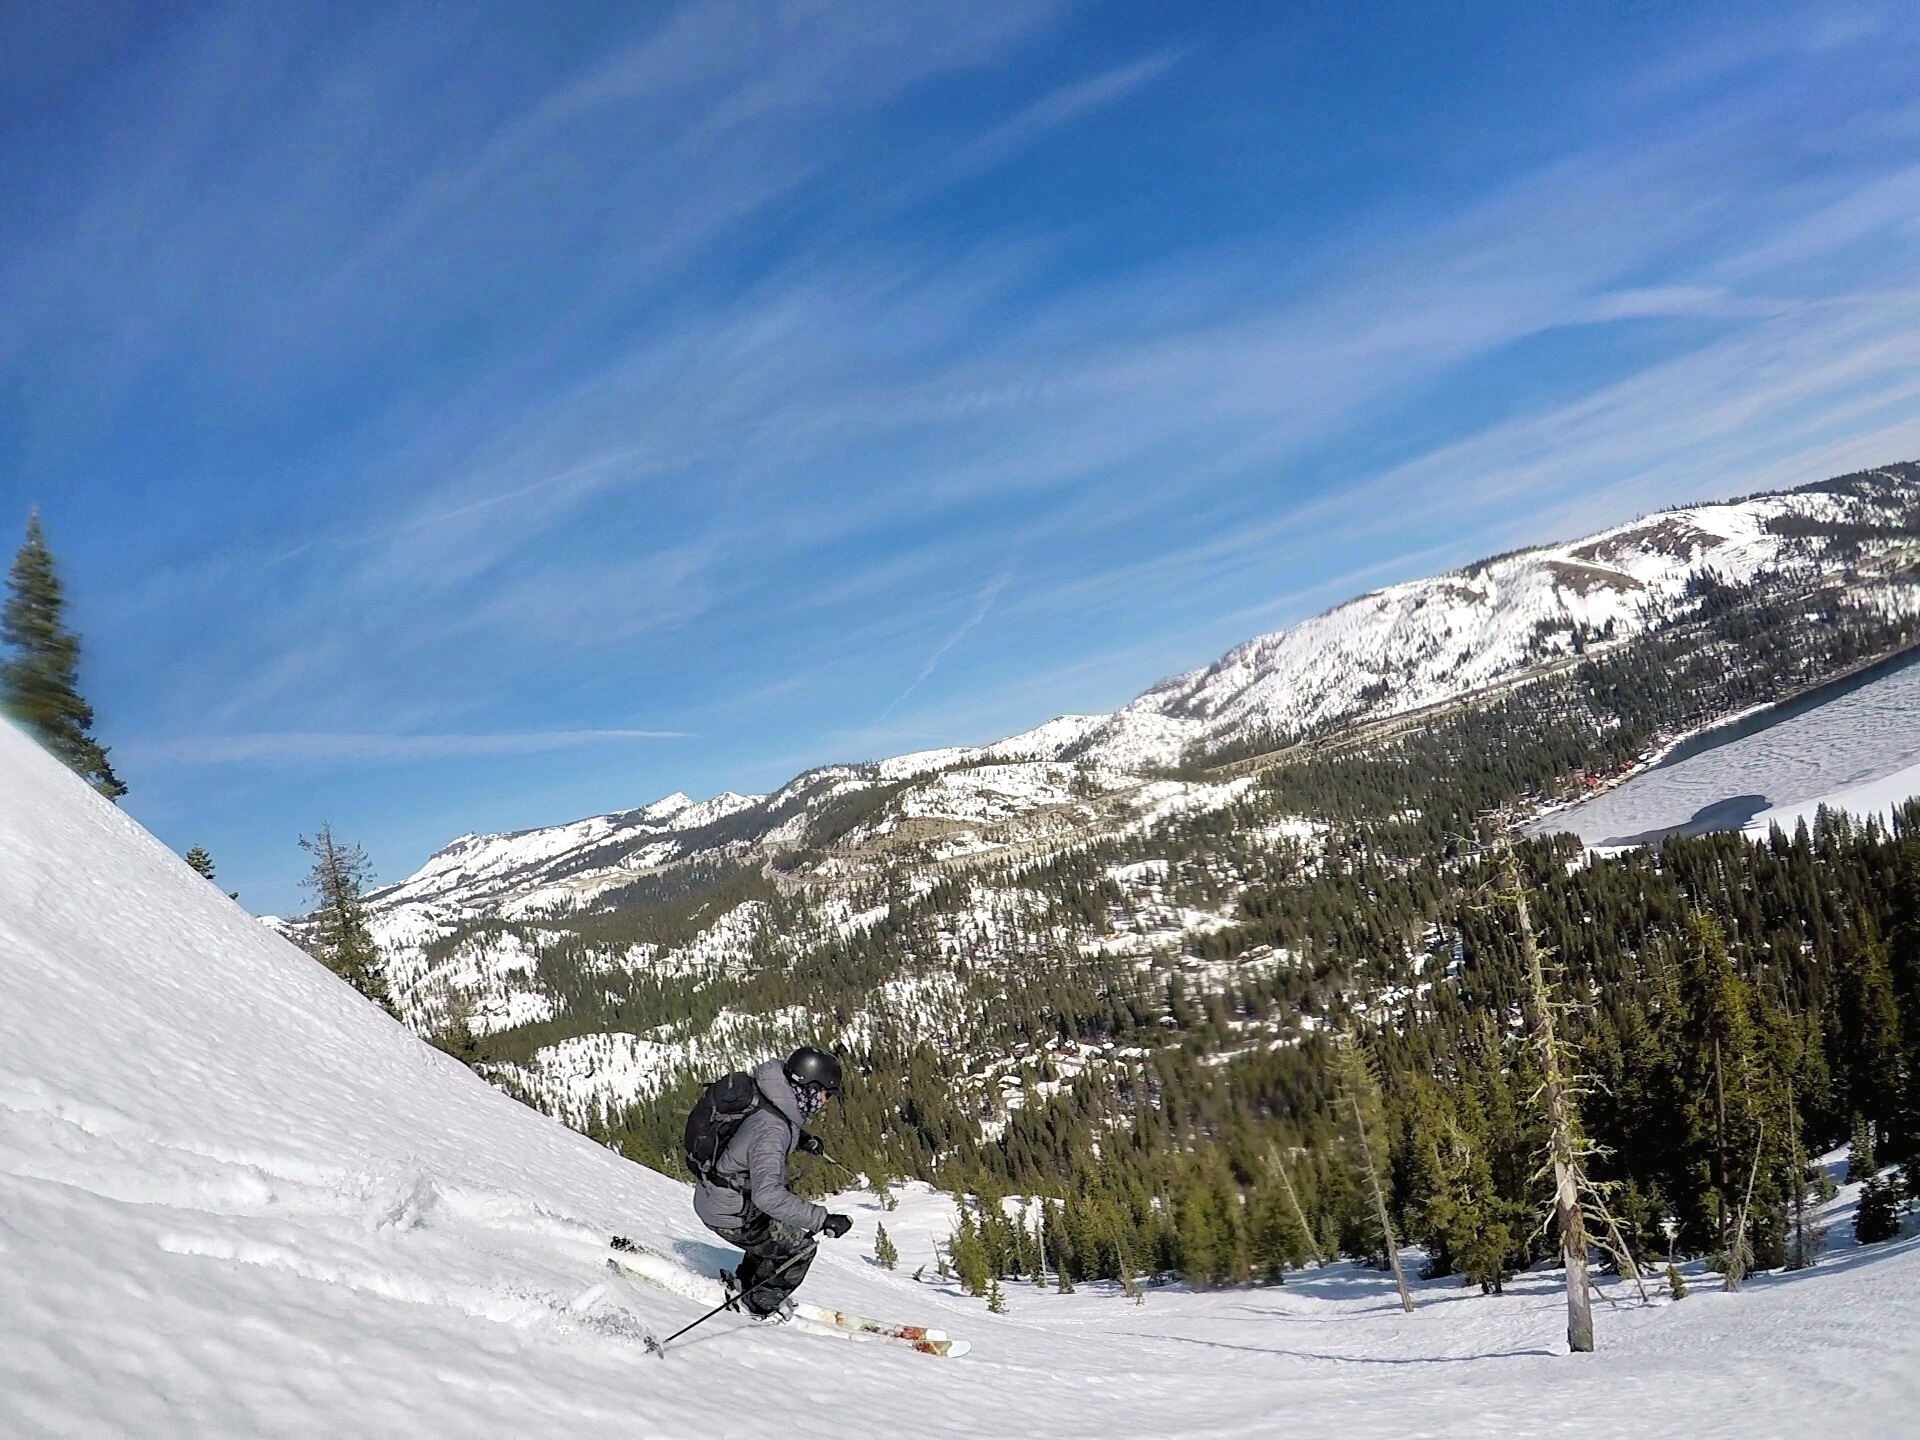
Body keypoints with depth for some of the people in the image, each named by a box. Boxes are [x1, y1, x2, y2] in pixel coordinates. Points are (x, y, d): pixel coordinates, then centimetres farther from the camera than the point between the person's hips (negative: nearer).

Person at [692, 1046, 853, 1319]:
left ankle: (745, 1282, 45)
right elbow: (767, 1194, -46)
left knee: (780, 1231, 27)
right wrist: (823, 1219, -45)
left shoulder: (776, 1104, -6)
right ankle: (762, 1305, 25)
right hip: (729, 1215, -9)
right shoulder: (771, 1131, -35)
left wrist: (800, 1139, 8)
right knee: (800, 1248, 4)